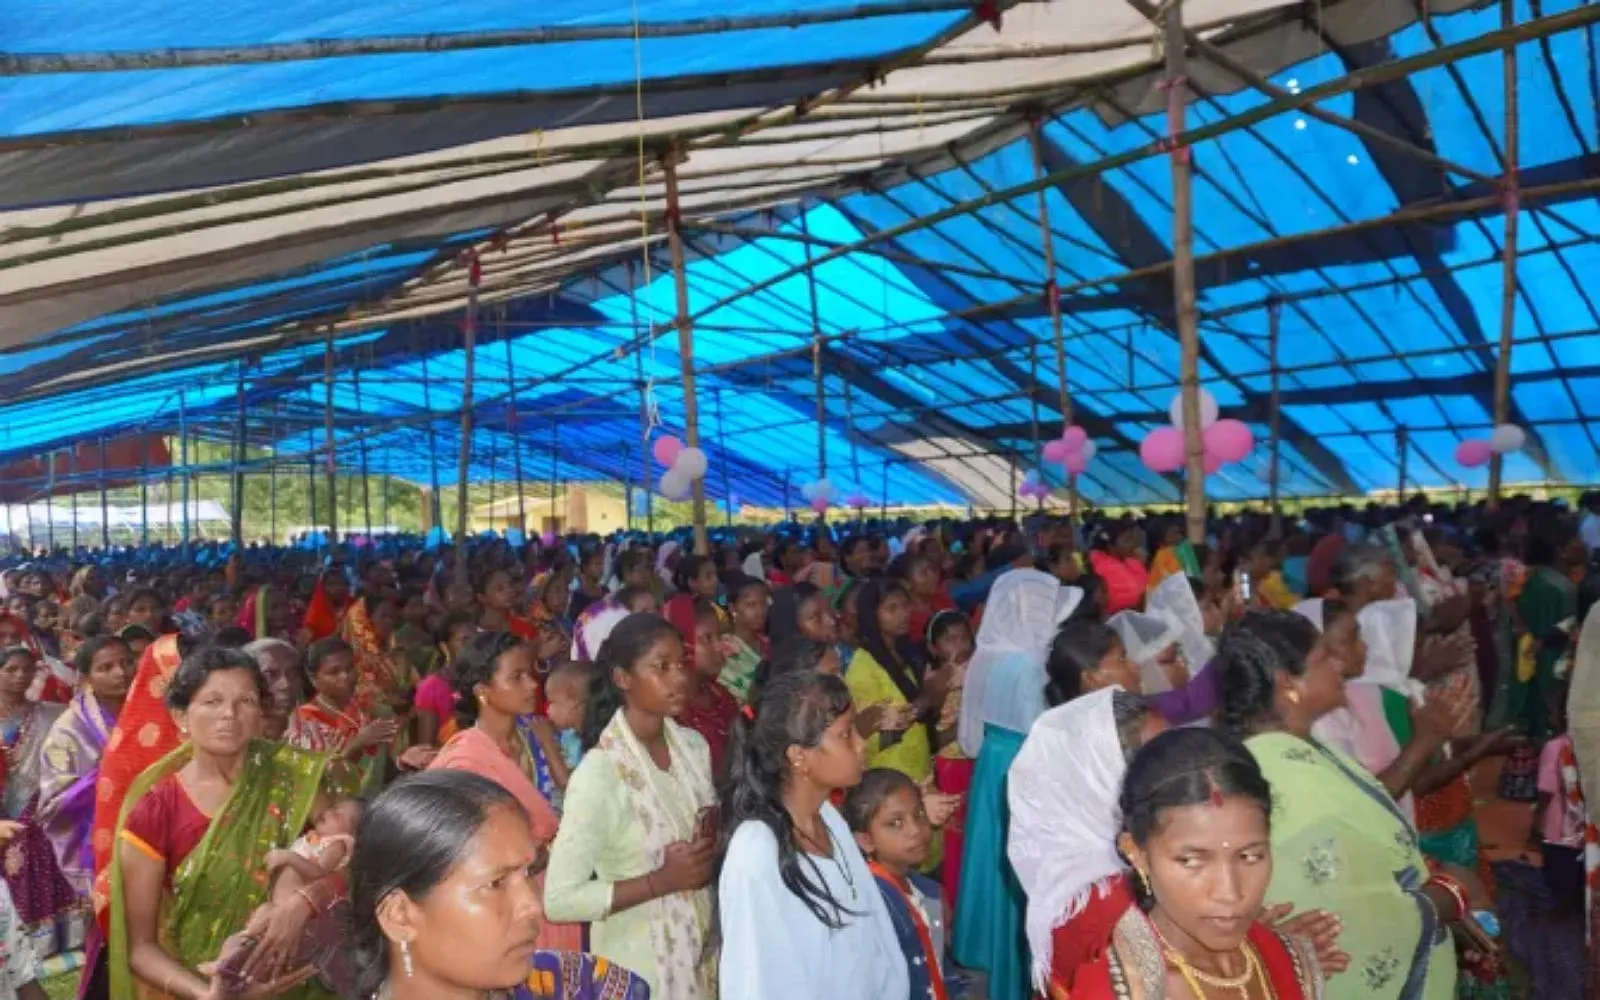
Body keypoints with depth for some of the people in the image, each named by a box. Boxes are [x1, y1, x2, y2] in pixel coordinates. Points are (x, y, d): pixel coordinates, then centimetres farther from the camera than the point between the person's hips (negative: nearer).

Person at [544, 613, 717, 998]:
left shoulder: (694, 745, -2)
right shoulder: (599, 772, -22)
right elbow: (560, 900, -22)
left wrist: (712, 845, -8)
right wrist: (662, 880, -23)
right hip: (638, 964, -5)